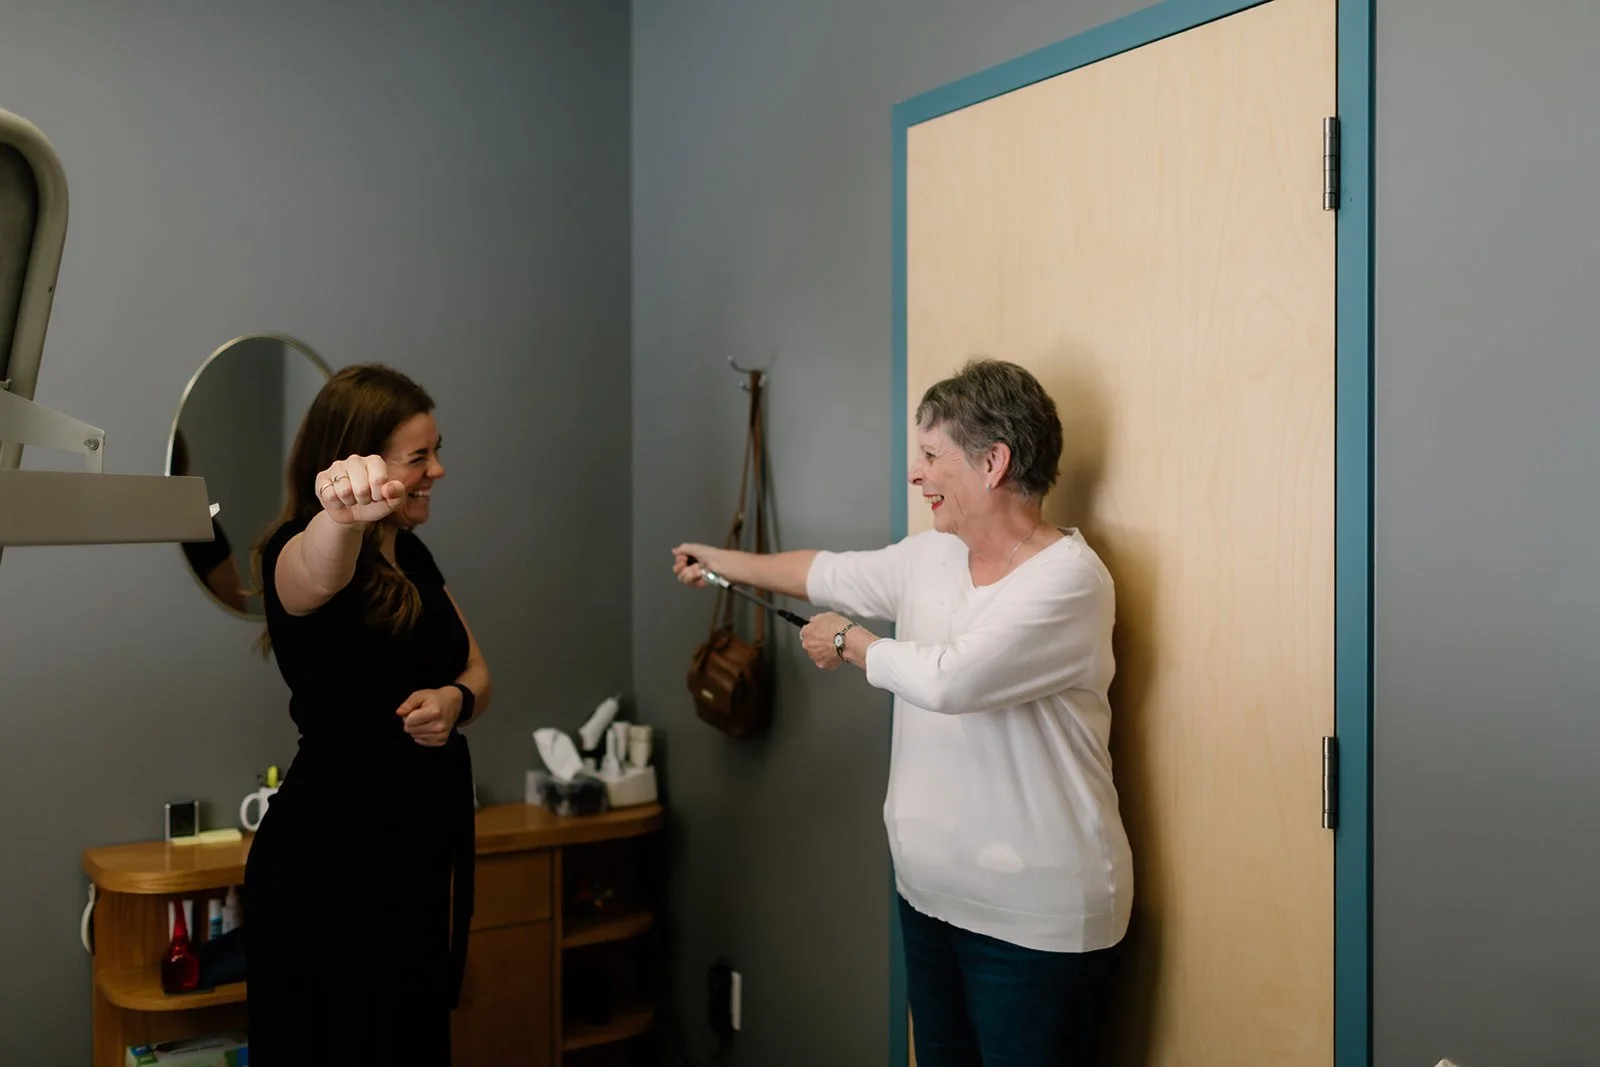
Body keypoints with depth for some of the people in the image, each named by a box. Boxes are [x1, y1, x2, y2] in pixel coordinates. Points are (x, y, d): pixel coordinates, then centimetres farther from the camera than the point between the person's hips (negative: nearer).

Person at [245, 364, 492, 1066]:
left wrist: (455, 700, -9)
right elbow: (316, 576, -40)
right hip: (334, 854, -7)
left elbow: (476, 674, 14)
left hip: (430, 841, 7)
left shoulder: (412, 554, 9)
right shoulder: (301, 553, -14)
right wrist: (342, 514, -63)